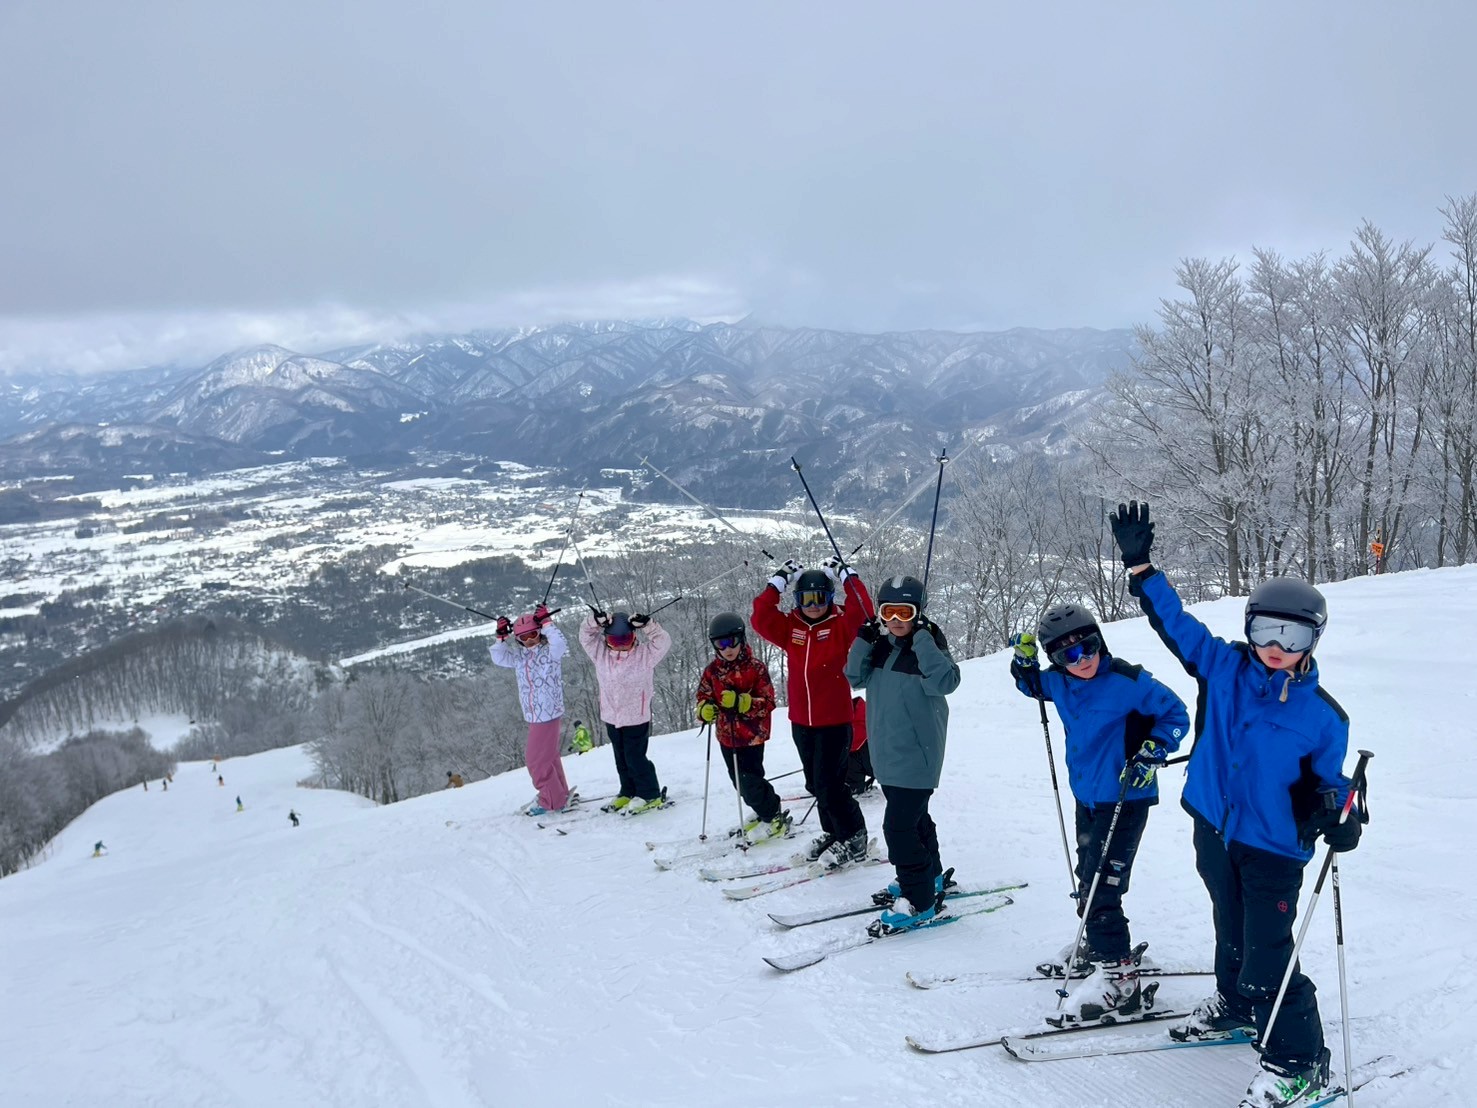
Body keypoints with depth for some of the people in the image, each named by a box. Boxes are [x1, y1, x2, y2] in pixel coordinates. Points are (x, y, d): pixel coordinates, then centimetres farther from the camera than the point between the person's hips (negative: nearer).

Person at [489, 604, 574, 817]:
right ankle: (561, 795, 34)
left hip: (548, 713, -8)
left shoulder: (549, 652, -11)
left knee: (536, 758, -6)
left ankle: (552, 800, 6)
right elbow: (499, 658, 3)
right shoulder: (519, 655, 8)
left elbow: (560, 644, -31)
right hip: (534, 716, 8)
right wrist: (501, 637, -6)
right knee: (548, 755, 20)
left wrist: (546, 622, -27)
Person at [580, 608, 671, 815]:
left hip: (637, 717, -5)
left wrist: (647, 626, -32)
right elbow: (586, 635, -3)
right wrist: (595, 622, -22)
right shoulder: (601, 654, -1)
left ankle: (650, 795, 14)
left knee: (635, 757, -1)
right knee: (621, 759, 16)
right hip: (611, 717, 5)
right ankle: (628, 793, 31)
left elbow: (663, 642, -19)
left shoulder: (644, 654, -11)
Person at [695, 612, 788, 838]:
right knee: (739, 780, 17)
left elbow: (768, 702, -16)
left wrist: (740, 702, -30)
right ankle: (764, 810, 38)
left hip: (751, 735, -6)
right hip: (726, 735, 6)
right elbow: (703, 695, 9)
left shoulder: (756, 668, -15)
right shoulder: (713, 670, 0)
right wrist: (705, 709, -14)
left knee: (749, 780, -7)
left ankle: (774, 816, 13)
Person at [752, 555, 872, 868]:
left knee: (828, 784, -7)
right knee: (815, 784, 16)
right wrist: (778, 582, -6)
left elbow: (862, 611, -23)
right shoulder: (790, 628, 5)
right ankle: (834, 833, 34)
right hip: (801, 721, 6)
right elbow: (760, 618, -6)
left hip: (835, 721, -5)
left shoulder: (840, 626, -6)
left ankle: (854, 839, 11)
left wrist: (845, 575, -18)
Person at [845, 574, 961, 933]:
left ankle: (919, 902, 2)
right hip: (888, 753, 8)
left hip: (916, 755, -8)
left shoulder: (929, 646, -14)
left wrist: (922, 638, -31)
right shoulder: (881, 646, 5)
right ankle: (929, 877, 39)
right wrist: (862, 642, -7)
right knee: (913, 817, 22)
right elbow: (856, 678, 6)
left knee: (899, 826, -9)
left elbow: (945, 681, -30)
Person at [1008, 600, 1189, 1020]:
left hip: (1125, 798, -8)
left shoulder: (1127, 681, -21)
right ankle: (1097, 947, 42)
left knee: (1102, 887, -10)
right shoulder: (1059, 682, -3)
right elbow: (1034, 687, 20)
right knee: (1088, 881, 22)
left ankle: (1117, 976, 1)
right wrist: (1024, 662, 0)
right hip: (1086, 796, 8)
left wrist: (1150, 754, -20)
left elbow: (1175, 716, -11)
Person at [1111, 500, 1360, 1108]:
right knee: (1231, 933, 24)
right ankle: (1234, 1003, 48)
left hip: (1273, 847, -4)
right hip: (1215, 829, 4)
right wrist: (1139, 565, -7)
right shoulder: (1222, 667, -4)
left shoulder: (1323, 715, -9)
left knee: (1267, 955, -6)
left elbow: (1327, 780, 0)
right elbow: (1174, 621, 0)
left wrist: (1337, 815, -20)